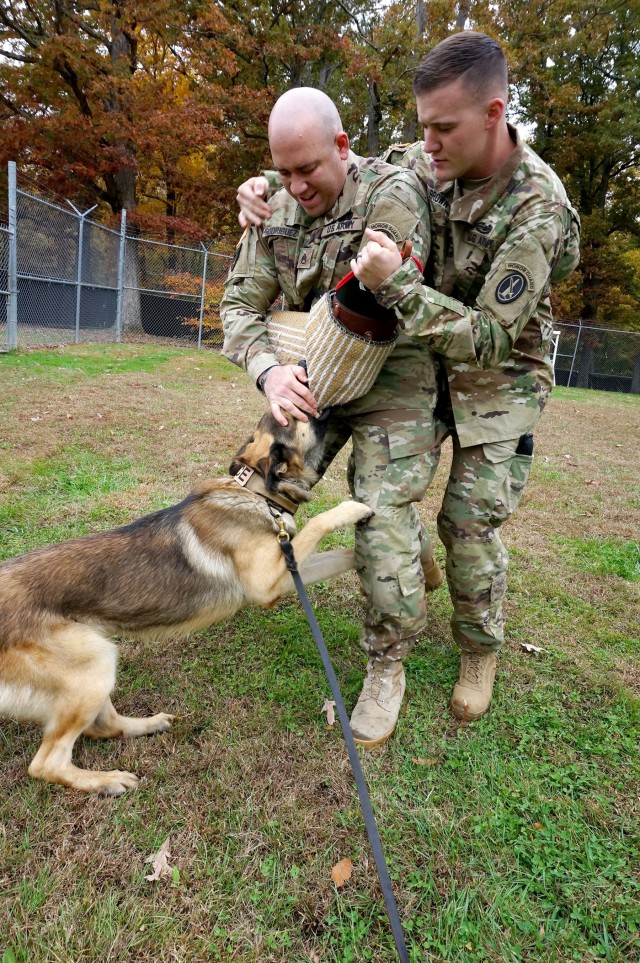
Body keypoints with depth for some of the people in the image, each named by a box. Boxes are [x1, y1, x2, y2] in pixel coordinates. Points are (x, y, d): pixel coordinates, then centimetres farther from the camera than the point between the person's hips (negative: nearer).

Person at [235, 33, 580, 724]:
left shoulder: (536, 209, -27)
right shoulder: (424, 165, -9)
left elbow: (491, 337, -30)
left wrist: (397, 285, -40)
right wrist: (264, 182, -14)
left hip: (499, 380, -5)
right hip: (427, 362, 6)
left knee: (471, 525, -5)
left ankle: (480, 653, 20)